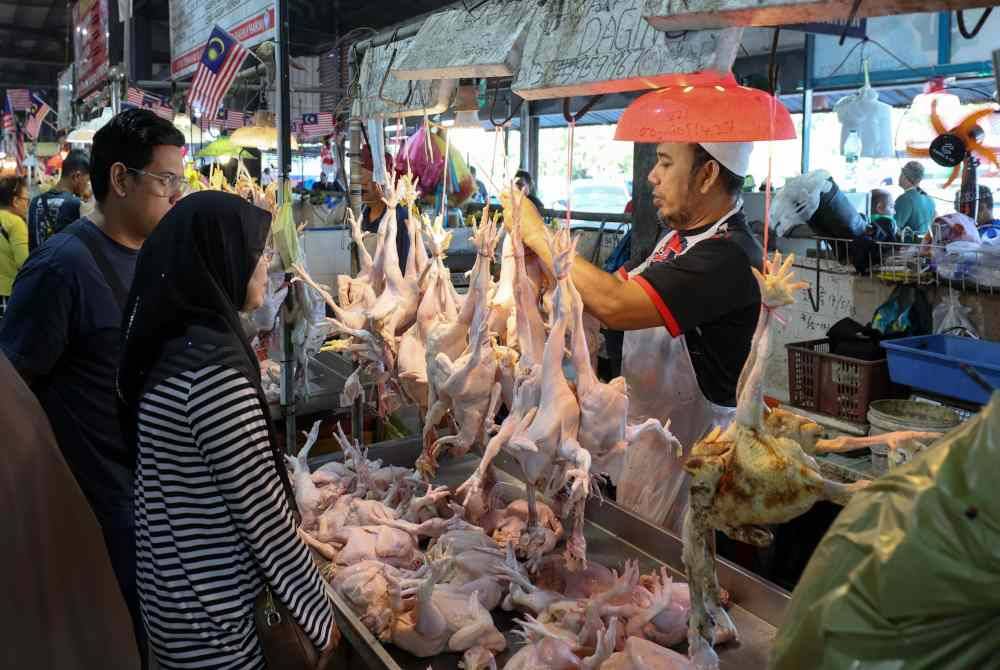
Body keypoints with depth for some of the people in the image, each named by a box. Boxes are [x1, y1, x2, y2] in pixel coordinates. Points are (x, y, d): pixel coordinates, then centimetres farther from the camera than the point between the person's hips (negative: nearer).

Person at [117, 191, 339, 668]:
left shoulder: (170, 346, 2)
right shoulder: (214, 367, -26)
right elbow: (260, 509, -22)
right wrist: (318, 612, -11)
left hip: (172, 588, 8)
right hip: (209, 614, -8)